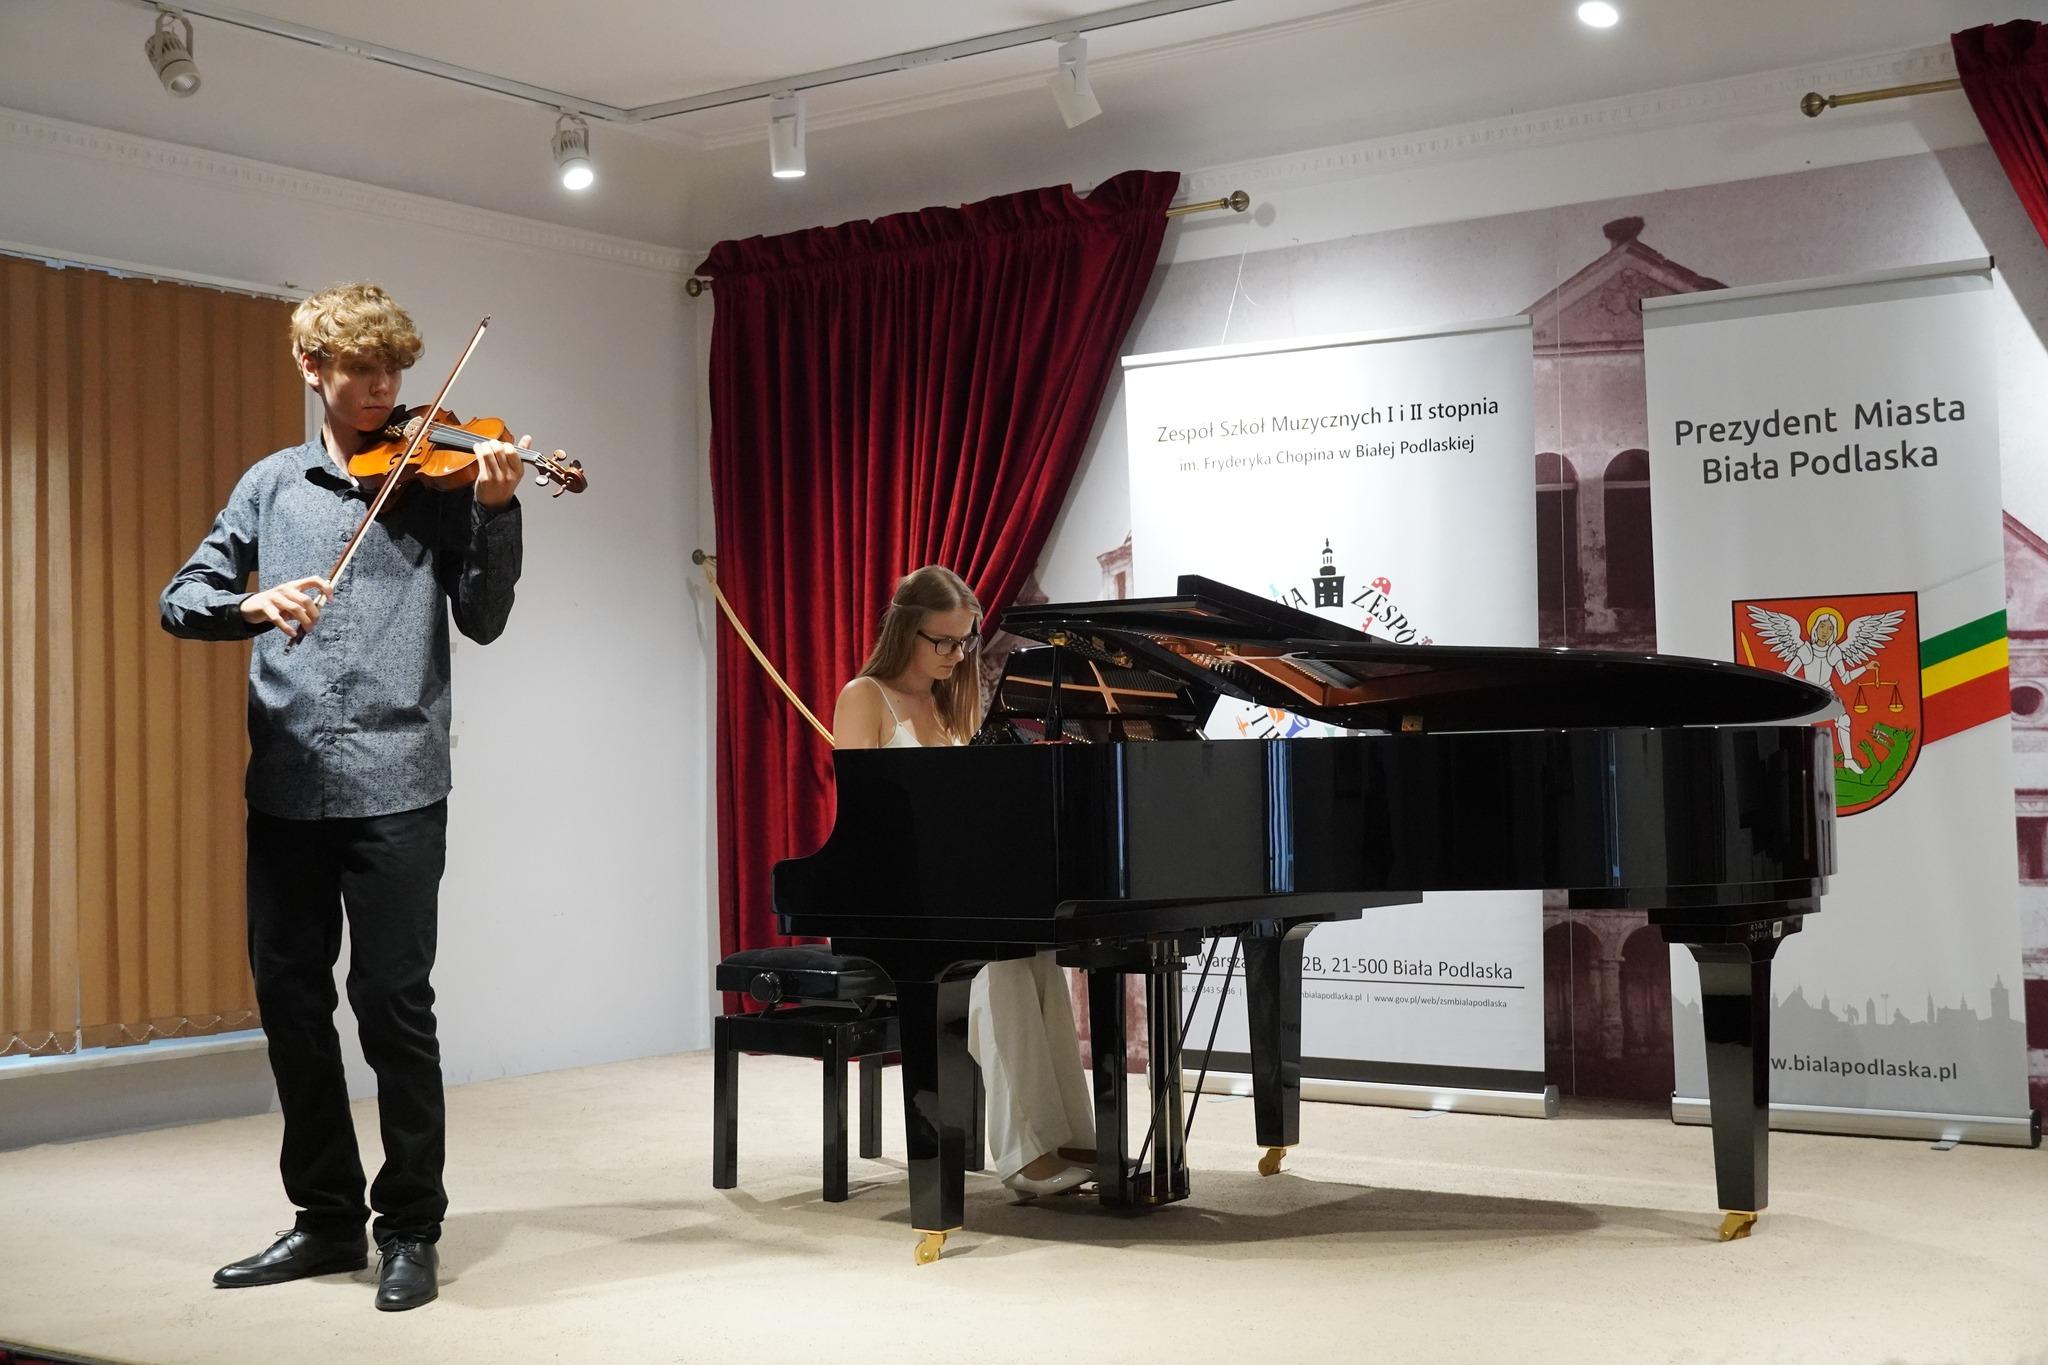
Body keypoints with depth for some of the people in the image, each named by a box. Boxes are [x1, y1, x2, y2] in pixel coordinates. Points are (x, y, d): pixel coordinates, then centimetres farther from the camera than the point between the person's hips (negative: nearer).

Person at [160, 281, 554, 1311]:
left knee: (393, 1004, -3)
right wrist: (254, 603, -14)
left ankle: (411, 1229, 10)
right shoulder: (272, 484, 12)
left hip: (395, 788, -3)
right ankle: (327, 1217, 25)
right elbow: (180, 601, 7)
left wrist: (496, 512, -17)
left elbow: (482, 620, -2)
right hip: (285, 788, 4)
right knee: (290, 1002, 10)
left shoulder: (436, 481, 5)